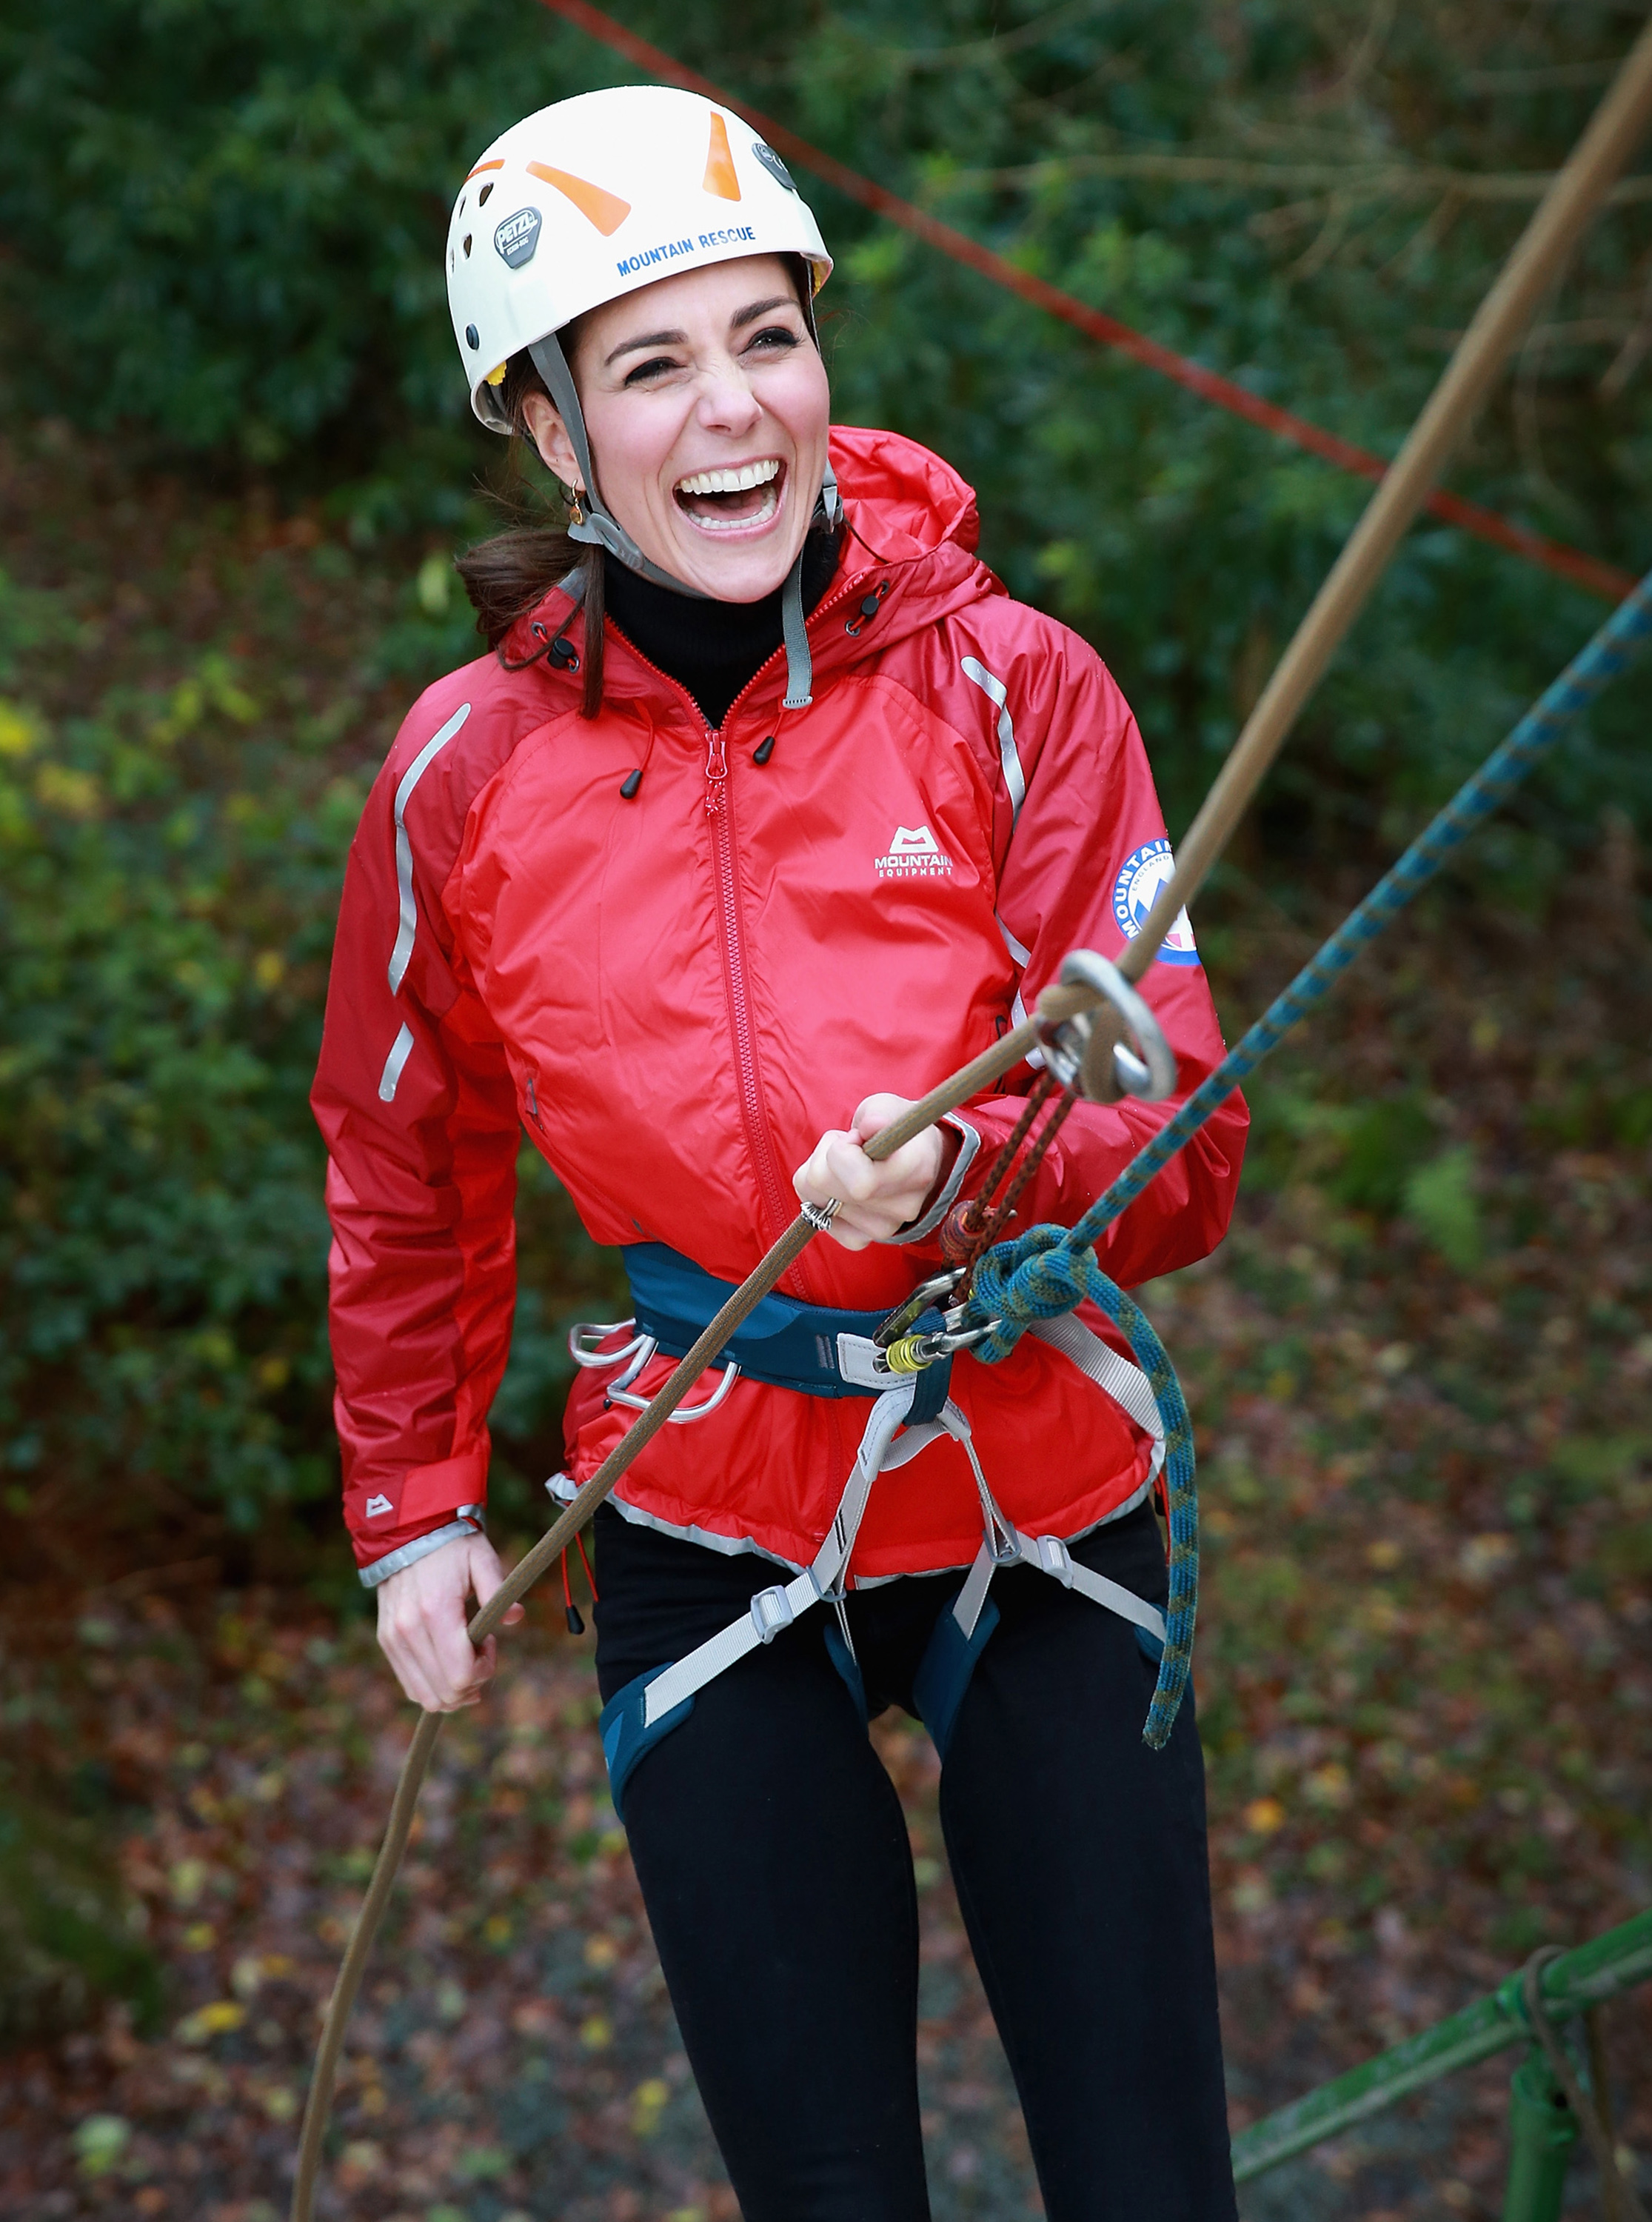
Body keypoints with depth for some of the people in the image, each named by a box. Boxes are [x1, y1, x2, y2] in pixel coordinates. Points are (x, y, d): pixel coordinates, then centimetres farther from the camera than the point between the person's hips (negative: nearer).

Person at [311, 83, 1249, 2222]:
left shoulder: (1010, 687, -10)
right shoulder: (470, 764, -6)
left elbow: (1184, 1147, -11)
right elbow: (406, 1163, 11)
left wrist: (969, 1170, -31)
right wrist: (412, 1502, 13)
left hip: (1040, 1513, 0)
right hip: (710, 1541, 0)